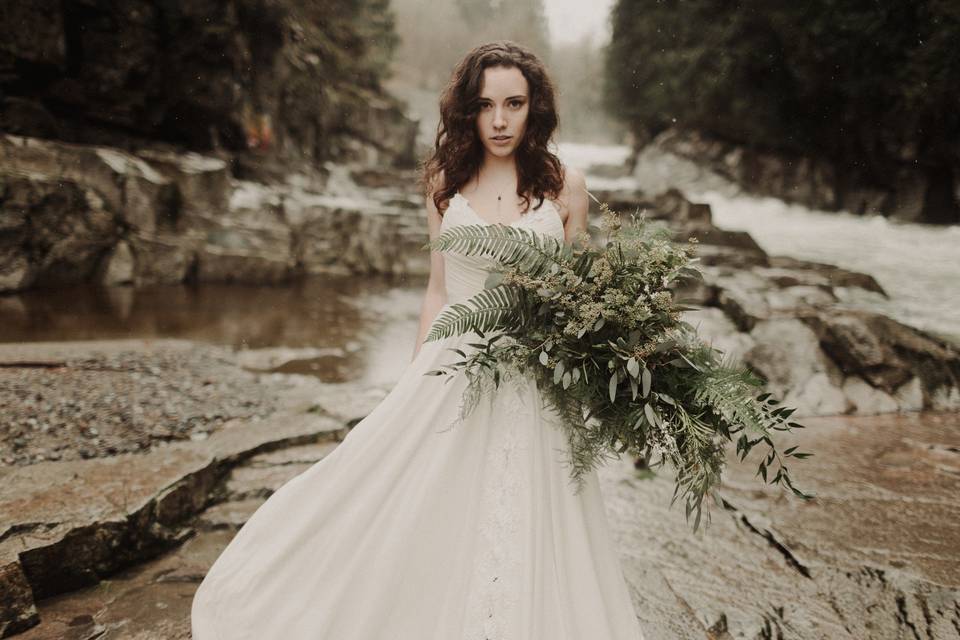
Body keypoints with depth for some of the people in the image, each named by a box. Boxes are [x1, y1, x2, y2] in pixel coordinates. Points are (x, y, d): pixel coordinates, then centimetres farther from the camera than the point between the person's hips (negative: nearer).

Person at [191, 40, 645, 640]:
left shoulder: (564, 184, -1)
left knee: (527, 534, 6)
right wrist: (418, 377, 8)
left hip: (535, 385, -1)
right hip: (454, 371, 1)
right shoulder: (446, 180, 4)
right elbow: (439, 288, 9)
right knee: (411, 517, 5)